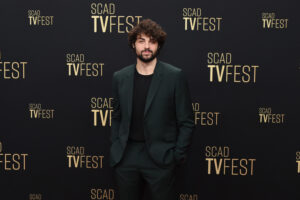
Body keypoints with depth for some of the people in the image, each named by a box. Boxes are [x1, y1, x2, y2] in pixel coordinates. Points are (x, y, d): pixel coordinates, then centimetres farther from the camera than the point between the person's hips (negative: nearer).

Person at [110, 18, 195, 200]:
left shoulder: (175, 76, -5)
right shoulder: (119, 77, 7)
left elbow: (187, 122, -3)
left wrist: (177, 156, -6)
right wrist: (115, 148, 7)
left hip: (160, 159, -3)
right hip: (125, 158, 3)